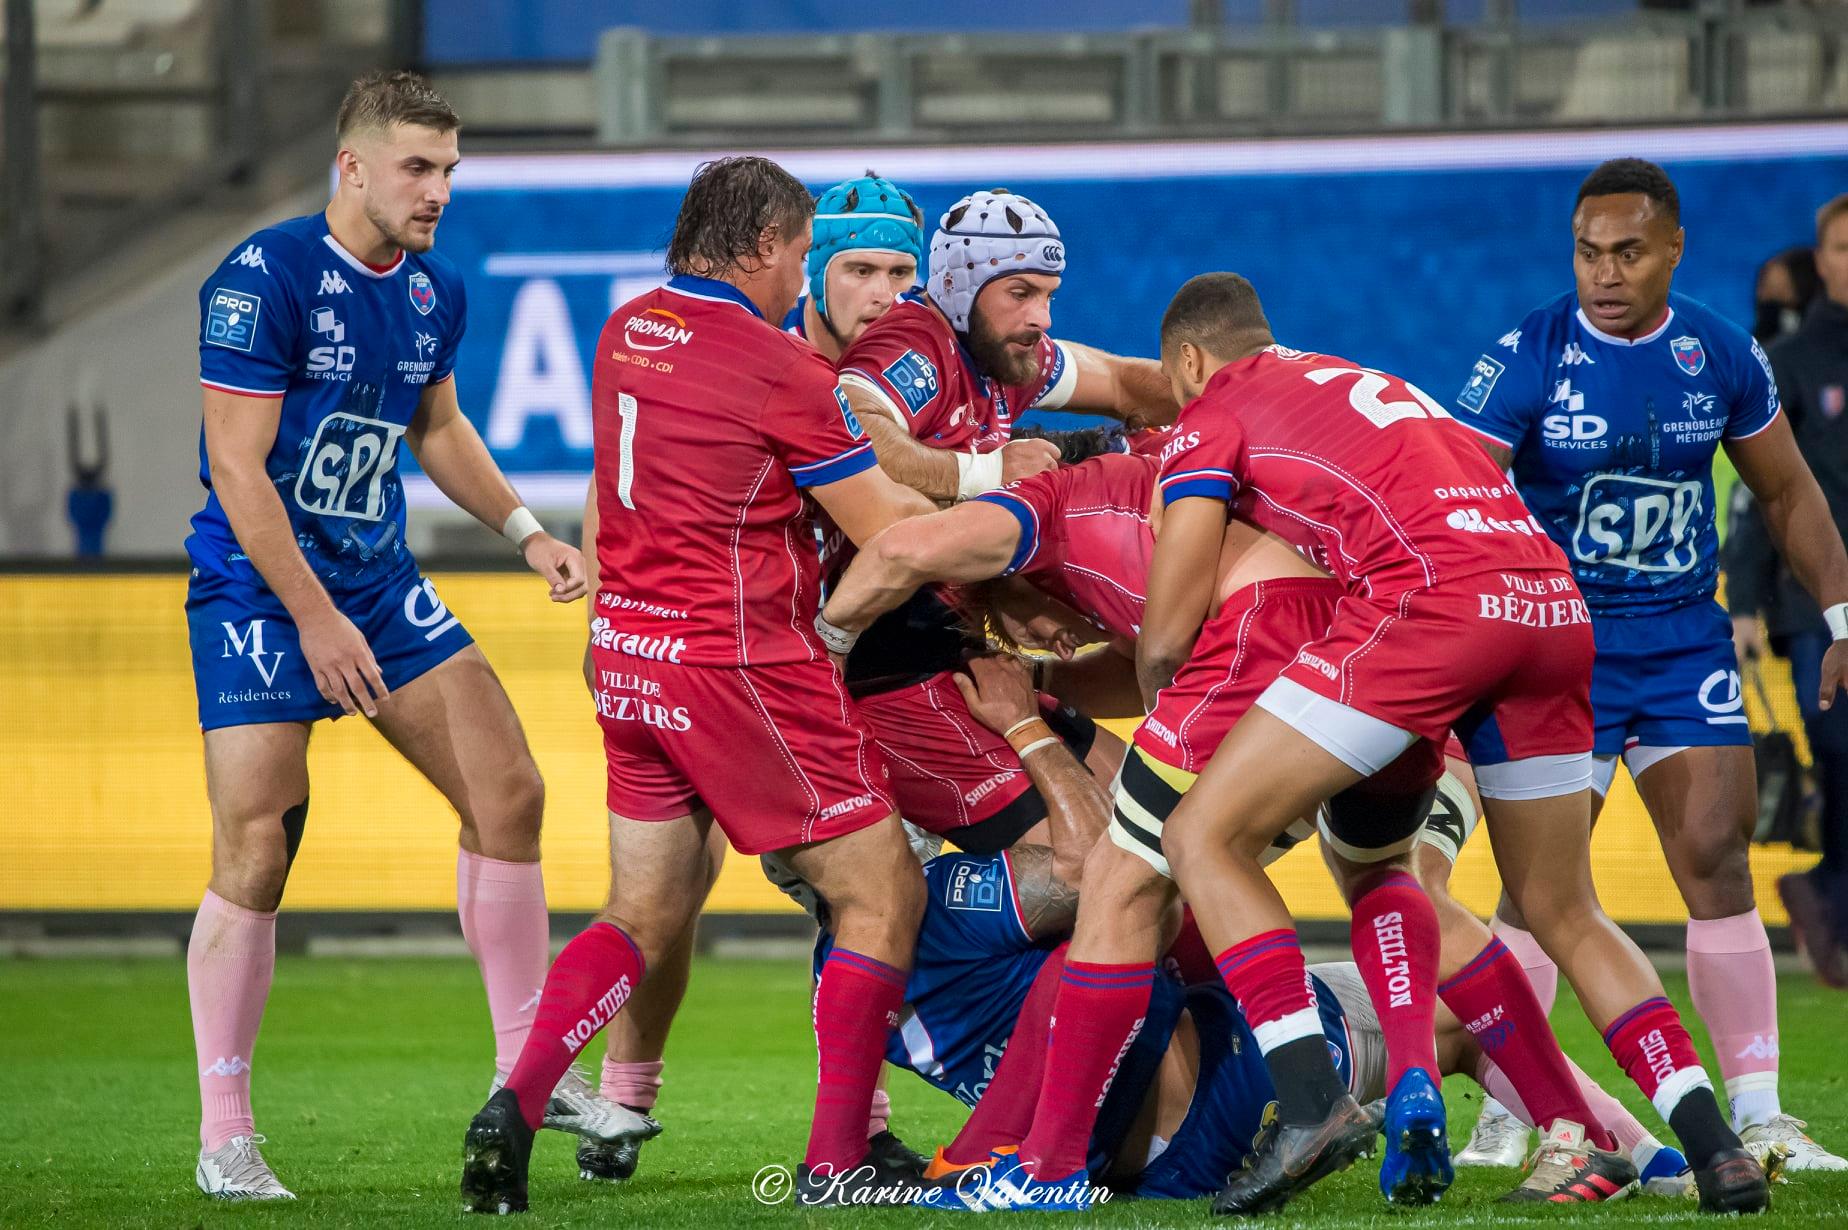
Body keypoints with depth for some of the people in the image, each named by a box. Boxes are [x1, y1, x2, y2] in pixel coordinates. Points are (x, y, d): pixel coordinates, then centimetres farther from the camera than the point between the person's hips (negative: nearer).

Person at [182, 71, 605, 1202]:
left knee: (509, 796, 2)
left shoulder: (437, 291, 5)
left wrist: (524, 531, 10)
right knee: (257, 856, -10)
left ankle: (526, 1068, 14)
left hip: (381, 583, 7)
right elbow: (238, 469, -19)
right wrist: (316, 619, -21)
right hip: (260, 592, -7)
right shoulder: (263, 279, -18)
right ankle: (225, 1139, -1)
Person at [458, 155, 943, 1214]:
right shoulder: (781, 370, -14)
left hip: (629, 652, 8)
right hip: (741, 663, -8)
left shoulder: (629, 331, 8)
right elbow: (893, 533, -10)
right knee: (885, 895, 3)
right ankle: (836, 1163, -1)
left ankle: (516, 1105, -2)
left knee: (647, 913, 17)